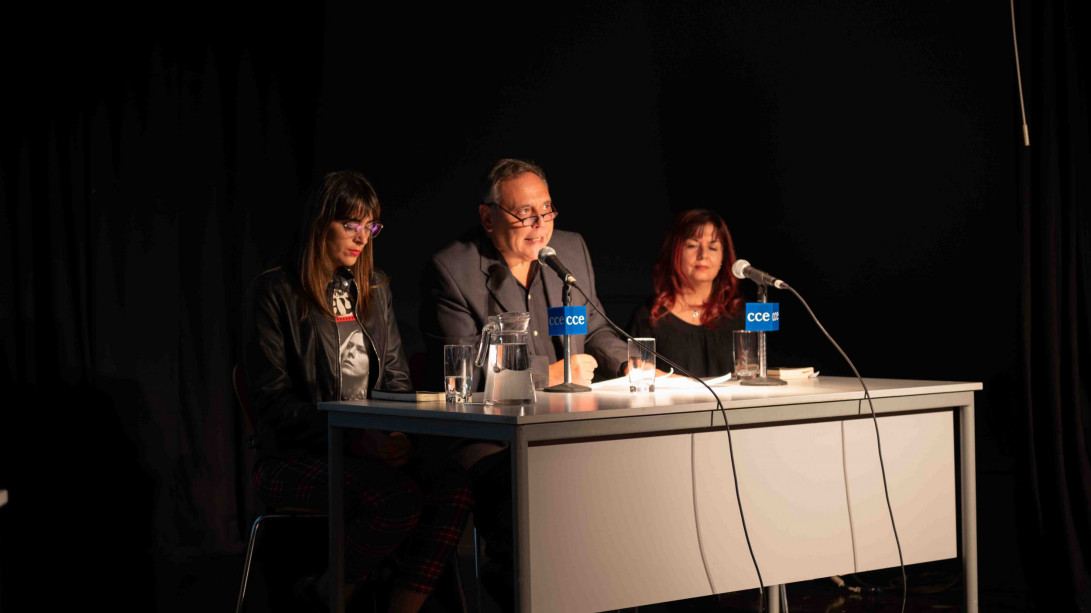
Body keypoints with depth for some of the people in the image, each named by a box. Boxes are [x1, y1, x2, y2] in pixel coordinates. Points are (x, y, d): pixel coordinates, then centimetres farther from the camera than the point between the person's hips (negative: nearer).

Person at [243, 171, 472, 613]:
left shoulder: (375, 288, 17)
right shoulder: (275, 292, -2)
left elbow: (396, 378, 19)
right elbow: (273, 400, -8)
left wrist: (397, 434, -3)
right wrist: (354, 440, -17)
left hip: (373, 444, 6)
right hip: (295, 456, -5)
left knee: (452, 483, -25)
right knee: (399, 497, -32)